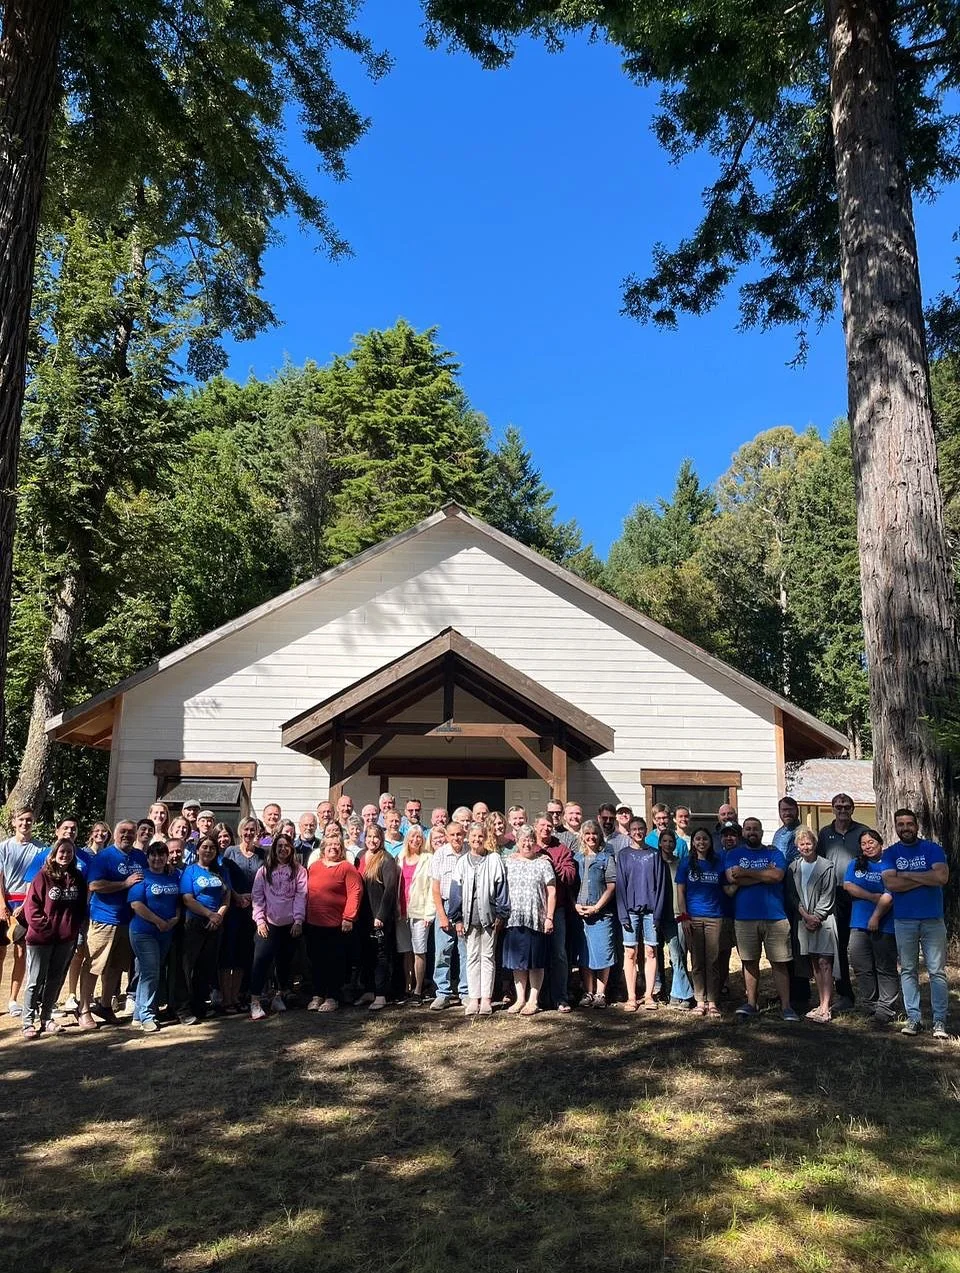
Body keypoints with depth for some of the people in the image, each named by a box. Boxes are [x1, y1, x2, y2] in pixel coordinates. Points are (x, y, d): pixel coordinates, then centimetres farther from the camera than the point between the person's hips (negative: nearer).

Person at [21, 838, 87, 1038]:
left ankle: (46, 1018, 23)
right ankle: (28, 1022, 9)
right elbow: (31, 906, -10)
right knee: (36, 981, 1)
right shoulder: (43, 877, -8)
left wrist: (76, 927, 0)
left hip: (66, 939, 4)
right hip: (40, 939, -4)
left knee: (55, 981, 12)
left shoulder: (78, 878, 5)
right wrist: (45, 926, -13)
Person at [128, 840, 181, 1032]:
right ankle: (147, 1016, -4)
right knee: (150, 973, -11)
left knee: (156, 973, 11)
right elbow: (136, 904, -16)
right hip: (144, 931, -6)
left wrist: (176, 918, -3)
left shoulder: (174, 876, 10)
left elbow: (179, 900, 16)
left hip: (166, 933, 6)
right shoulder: (142, 877, -8)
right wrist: (159, 921, -16)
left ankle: (139, 1014, 22)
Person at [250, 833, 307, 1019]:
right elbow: (257, 897, 3)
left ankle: (279, 996, 27)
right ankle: (255, 1002, -8)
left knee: (285, 961, 10)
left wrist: (298, 920, -10)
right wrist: (260, 920, -7)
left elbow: (301, 896, -2)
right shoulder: (264, 870, 7)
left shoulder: (299, 870, 4)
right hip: (268, 923, -1)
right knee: (261, 959, -11)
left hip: (291, 924, 1)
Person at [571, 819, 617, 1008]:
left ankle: (600, 993, 6)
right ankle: (588, 993, 15)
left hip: (601, 913, -2)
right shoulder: (575, 857, 11)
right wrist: (576, 906, -6)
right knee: (583, 954, 6)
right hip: (579, 913, 3)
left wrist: (596, 907, -10)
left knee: (602, 953, -3)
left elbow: (612, 886, -3)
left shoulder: (606, 858, 4)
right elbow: (569, 886, 9)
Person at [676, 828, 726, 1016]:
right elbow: (680, 891, 4)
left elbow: (726, 888, 10)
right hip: (693, 917, 0)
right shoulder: (686, 862, 5)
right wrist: (683, 916, -4)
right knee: (697, 961, 4)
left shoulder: (719, 862, 7)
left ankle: (712, 1002, 7)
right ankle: (700, 1001, 12)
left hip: (715, 917, 0)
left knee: (713, 961, 0)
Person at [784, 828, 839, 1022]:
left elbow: (827, 897, -4)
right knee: (814, 964, 9)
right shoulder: (793, 867, 9)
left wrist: (816, 917, -9)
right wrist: (806, 916, -6)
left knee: (824, 963, -7)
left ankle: (825, 1008, -8)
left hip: (823, 919, -4)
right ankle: (821, 1003, 16)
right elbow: (791, 895, 5)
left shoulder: (826, 867, -3)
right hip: (802, 919, 4)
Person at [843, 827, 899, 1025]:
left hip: (883, 925, -4)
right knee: (862, 967, 6)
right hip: (859, 923, 4)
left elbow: (889, 896, -9)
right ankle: (868, 1006, 16)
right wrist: (873, 897, -9)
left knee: (885, 968, -1)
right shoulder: (855, 864, 14)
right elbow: (848, 885, 0)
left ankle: (886, 1008, 4)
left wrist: (876, 916, -14)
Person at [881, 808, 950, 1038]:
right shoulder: (890, 853, 4)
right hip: (904, 921, 2)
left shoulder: (933, 849, 1)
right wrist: (926, 878, -10)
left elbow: (942, 877, -15)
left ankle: (940, 1021, 6)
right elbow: (890, 883, -11)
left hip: (933, 920, -1)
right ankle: (914, 1018, 14)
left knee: (937, 971, 0)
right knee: (908, 971, 7)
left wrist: (907, 875, -10)